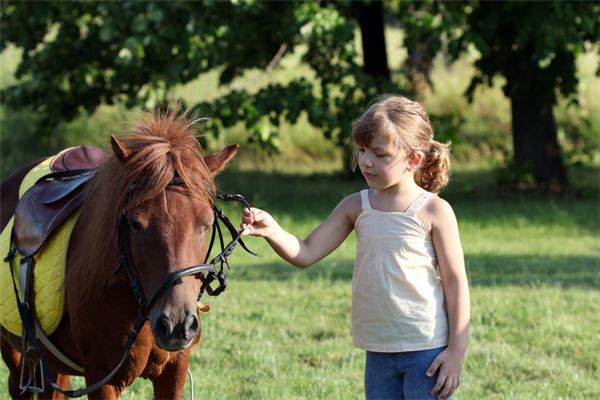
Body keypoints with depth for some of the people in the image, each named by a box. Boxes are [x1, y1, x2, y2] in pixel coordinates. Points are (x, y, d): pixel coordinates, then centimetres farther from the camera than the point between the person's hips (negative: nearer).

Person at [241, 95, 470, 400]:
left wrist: (456, 351, -11)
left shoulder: (433, 211, -9)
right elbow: (305, 254, 2)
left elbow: (455, 281, -7)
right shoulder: (356, 208, 4)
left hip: (426, 350, -5)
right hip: (379, 351, 6)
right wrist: (271, 231, -19)